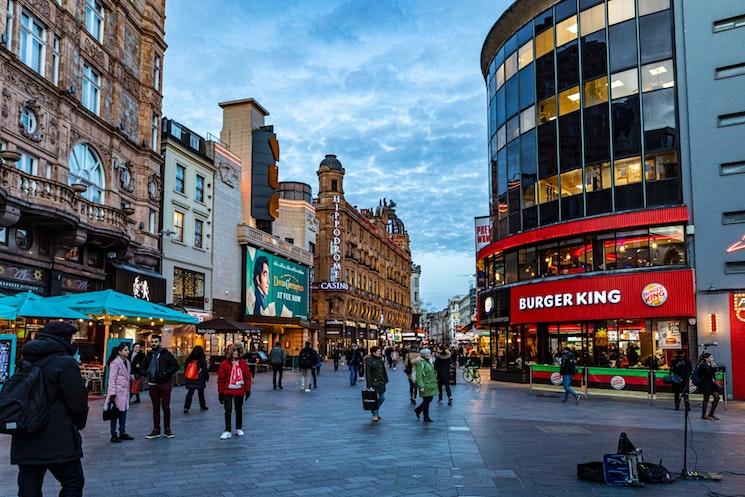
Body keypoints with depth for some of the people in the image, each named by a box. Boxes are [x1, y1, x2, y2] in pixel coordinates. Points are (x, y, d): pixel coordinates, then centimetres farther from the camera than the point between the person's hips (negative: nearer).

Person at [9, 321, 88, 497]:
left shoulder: (25, 363, 11)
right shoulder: (65, 363, -12)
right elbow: (78, 402, -11)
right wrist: (78, 424, 7)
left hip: (24, 443, 7)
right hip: (57, 440, -7)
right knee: (73, 483, 5)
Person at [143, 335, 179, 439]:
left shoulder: (166, 354, -4)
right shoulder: (149, 355, 9)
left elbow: (176, 366, -5)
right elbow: (143, 367, 21)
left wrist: (166, 373, -17)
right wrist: (145, 372, -2)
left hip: (165, 384, -4)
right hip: (152, 385, 4)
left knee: (166, 407, 2)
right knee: (155, 408, 10)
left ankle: (167, 429, 11)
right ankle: (156, 430, 17)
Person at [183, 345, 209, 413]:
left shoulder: (189, 359, -2)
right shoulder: (202, 360, -14)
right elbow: (205, 370, -8)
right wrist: (206, 377, 8)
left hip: (190, 380, 3)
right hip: (200, 380, -3)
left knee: (189, 393, 6)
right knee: (201, 393, 12)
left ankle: (186, 408, -3)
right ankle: (202, 406, 25)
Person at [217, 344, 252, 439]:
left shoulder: (243, 363, 0)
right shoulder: (225, 363, -7)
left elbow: (248, 376, 3)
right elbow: (220, 378, -5)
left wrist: (247, 390, 1)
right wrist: (220, 392, -5)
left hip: (240, 391, 2)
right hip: (228, 391, -2)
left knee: (239, 410, 14)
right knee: (228, 411, -3)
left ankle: (239, 429, 27)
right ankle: (227, 431, 3)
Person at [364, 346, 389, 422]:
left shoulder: (380, 360, 9)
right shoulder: (369, 361, -12)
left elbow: (384, 370, 17)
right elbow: (368, 373, -14)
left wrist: (386, 379, 11)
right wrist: (369, 385, -17)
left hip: (381, 382, 7)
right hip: (374, 382, -7)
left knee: (382, 398, 12)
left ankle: (376, 411, 32)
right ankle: (375, 415, 12)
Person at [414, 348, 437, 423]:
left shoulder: (428, 362, 10)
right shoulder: (421, 363, -19)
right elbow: (419, 376, -22)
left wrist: (434, 379, 23)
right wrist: (421, 386, -25)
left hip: (430, 385, 9)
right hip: (425, 386, -9)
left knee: (429, 399, 14)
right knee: (426, 401, 1)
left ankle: (418, 410, 31)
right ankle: (426, 418, 14)